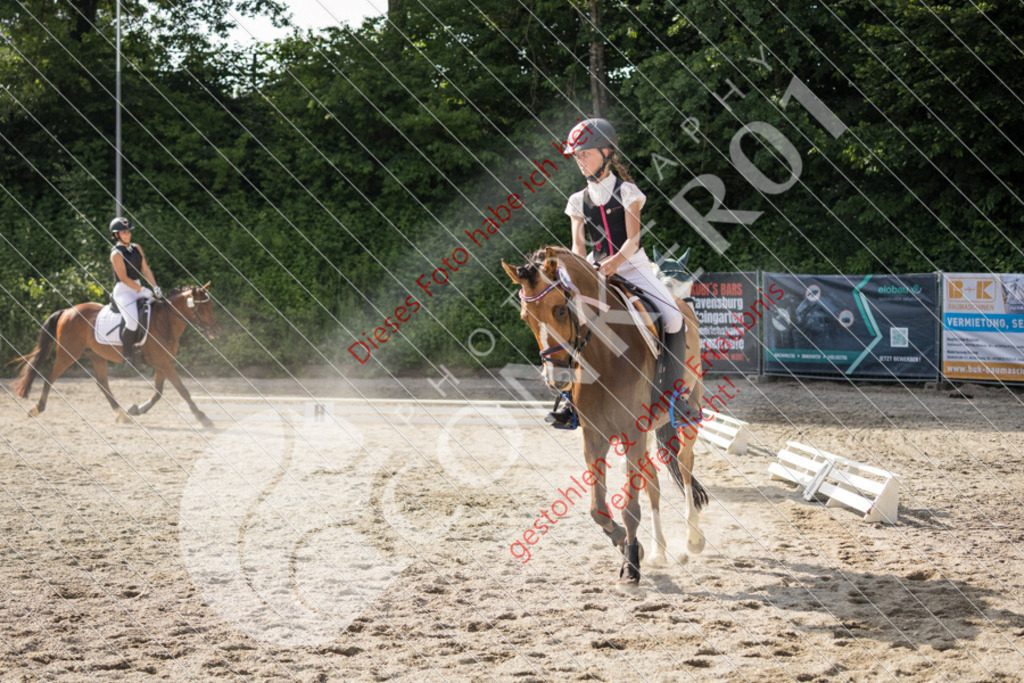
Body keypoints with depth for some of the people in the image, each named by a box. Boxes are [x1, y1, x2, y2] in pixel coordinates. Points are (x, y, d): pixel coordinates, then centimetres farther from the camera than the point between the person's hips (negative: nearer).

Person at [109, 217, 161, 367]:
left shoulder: (136, 248, 11)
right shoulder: (116, 254, -11)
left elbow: (145, 270, 9)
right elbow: (124, 278, -16)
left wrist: (155, 287, -3)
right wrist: (143, 290, -18)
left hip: (138, 289, 8)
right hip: (123, 291, -8)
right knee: (133, 322, -25)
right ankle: (127, 354, -11)